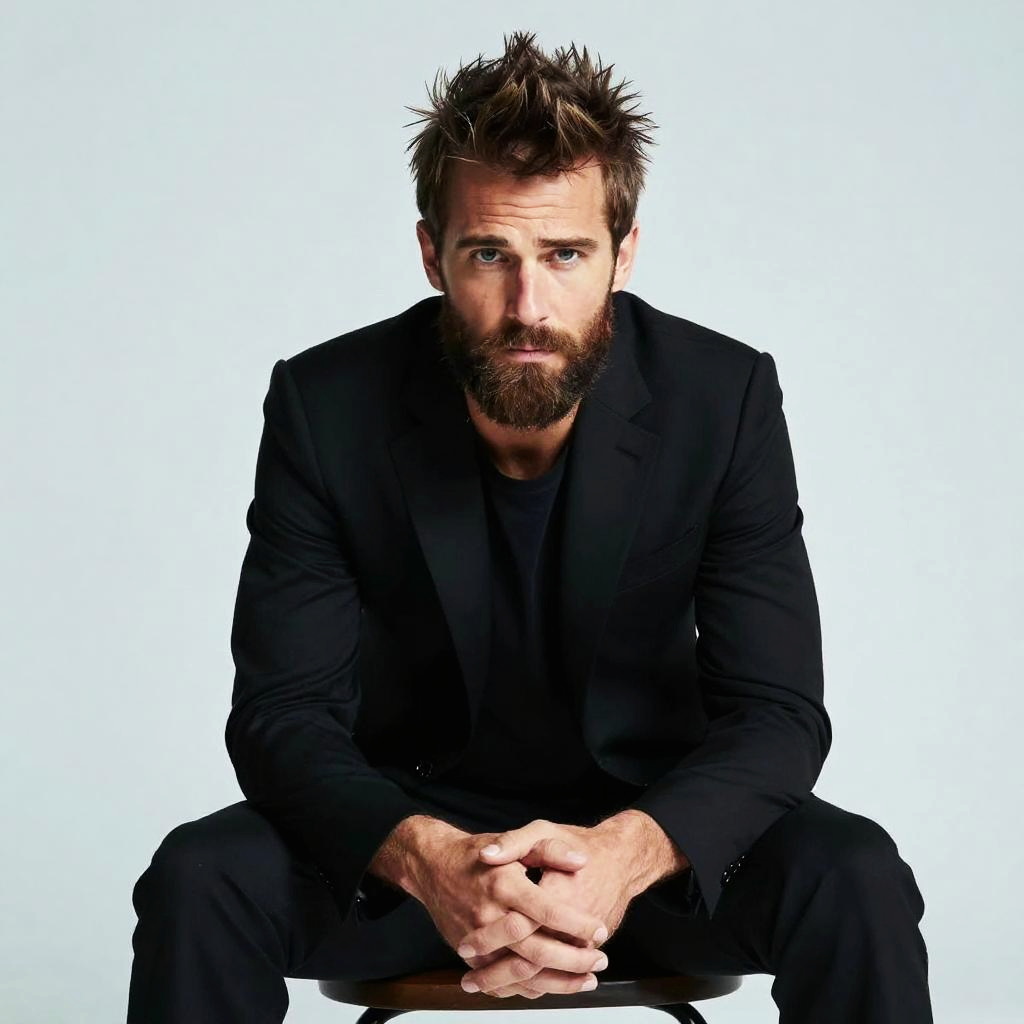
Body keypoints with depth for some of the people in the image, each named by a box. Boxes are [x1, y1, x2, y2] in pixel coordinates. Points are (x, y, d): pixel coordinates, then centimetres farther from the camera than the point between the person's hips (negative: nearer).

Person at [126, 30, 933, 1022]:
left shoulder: (724, 398, -15)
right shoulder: (328, 407, -15)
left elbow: (778, 710, -16)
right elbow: (282, 712, -17)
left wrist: (633, 848, -37)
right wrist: (424, 858, -38)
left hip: (650, 821, 0)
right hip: (413, 818, 0)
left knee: (858, 885, -27)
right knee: (196, 883, -27)